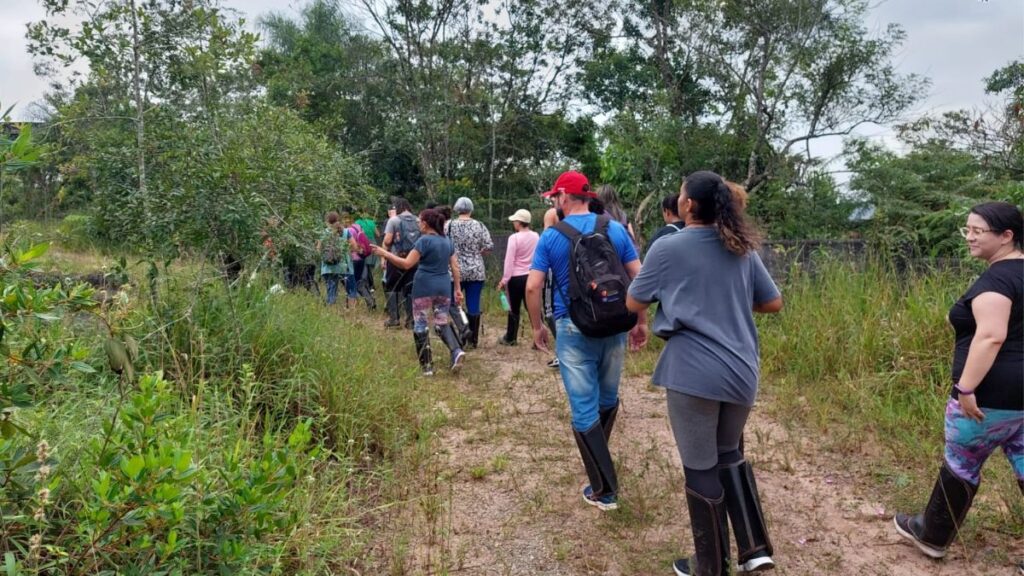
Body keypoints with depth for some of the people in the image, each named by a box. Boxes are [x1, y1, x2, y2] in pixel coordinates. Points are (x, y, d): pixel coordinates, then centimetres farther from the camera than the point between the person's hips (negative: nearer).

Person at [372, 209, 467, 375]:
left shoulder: (424, 240, -9)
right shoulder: (447, 242, 11)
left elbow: (407, 264, -13)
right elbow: (455, 267, 12)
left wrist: (384, 253, -8)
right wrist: (458, 288, 17)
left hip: (424, 287, -6)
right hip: (443, 288, 6)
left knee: (420, 325, 4)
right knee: (442, 323, 15)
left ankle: (427, 366, 4)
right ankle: (456, 351, -10)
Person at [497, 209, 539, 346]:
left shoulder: (514, 238, -13)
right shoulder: (536, 236, 2)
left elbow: (509, 261, -12)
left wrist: (504, 279, -6)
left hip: (516, 278, -4)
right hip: (532, 276, 4)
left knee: (514, 309, 8)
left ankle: (510, 338, 21)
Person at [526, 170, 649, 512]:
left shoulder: (551, 236, -3)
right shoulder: (616, 229, 2)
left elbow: (532, 287, -7)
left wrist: (537, 326, 6)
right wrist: (641, 321, 9)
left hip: (573, 329, -3)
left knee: (584, 409, 3)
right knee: (608, 398, 22)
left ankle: (604, 490, 7)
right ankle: (597, 457, 43)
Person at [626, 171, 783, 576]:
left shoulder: (668, 248, -7)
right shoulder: (742, 249, 7)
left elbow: (633, 303, 1)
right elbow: (773, 303, 14)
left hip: (693, 373, -5)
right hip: (741, 371, 6)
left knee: (701, 468, 8)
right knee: (728, 455, 25)